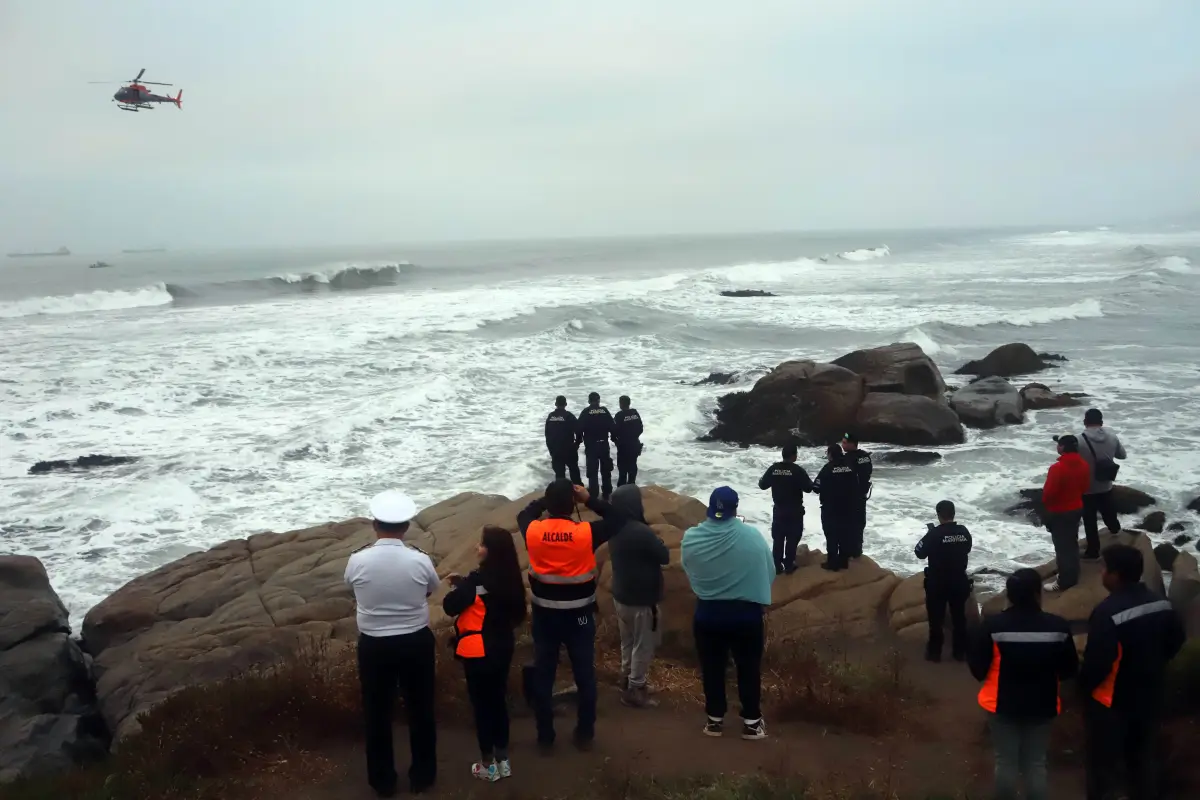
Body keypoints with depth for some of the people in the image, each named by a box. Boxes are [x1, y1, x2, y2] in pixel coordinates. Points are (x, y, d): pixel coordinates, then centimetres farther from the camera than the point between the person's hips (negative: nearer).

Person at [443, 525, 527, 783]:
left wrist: (458, 585, 1)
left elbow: (450, 607, -17)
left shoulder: (478, 579, -22)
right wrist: (464, 584, 9)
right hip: (502, 648, 7)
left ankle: (488, 765, 16)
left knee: (481, 706, 6)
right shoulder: (510, 579, 0)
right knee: (499, 701, 17)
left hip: (478, 652, -7)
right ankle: (503, 761, 25)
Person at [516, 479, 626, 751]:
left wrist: (546, 500, 8)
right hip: (579, 616, -1)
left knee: (543, 676, 13)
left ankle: (545, 737, 21)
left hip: (544, 615, 2)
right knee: (585, 675, 13)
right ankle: (585, 734, 23)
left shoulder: (533, 532, -12)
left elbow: (523, 515, 13)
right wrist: (590, 500, -3)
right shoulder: (586, 533, -18)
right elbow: (617, 520, -1)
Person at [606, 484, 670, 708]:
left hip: (621, 595, 8)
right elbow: (665, 557, -15)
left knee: (628, 641, 22)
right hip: (642, 598, -8)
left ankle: (627, 681, 34)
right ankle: (635, 689, 15)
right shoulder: (642, 532, -28)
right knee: (643, 645, 7)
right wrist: (656, 543, 3)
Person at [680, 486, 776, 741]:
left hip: (707, 614, 1)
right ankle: (751, 722, 25)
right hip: (747, 614, -1)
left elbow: (689, 573, 2)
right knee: (749, 668, 15)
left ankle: (715, 720, 29)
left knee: (712, 668, 17)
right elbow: (770, 572, -3)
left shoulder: (690, 538, -12)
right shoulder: (753, 537, -15)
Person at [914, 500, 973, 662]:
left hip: (937, 582, -4)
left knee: (936, 618, 7)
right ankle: (960, 652, 22)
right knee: (959, 617, 15)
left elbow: (920, 552, -10)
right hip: (959, 581, 4)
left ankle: (934, 652, 13)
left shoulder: (935, 534, -19)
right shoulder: (964, 532, -5)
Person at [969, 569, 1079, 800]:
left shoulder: (994, 625, -19)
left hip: (1003, 704, -1)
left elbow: (977, 668, -11)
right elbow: (1069, 670, -3)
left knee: (1006, 762, 14)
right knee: (1036, 764, 15)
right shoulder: (1058, 626, -15)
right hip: (1042, 706, 1)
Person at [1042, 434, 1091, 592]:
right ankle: (1073, 576, 30)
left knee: (1062, 546, 0)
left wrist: (1045, 503, -2)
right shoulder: (1083, 465, -1)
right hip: (1077, 509, 8)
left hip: (1059, 512, -8)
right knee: (1072, 543, 19)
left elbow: (1048, 492, -22)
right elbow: (1085, 486, 11)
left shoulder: (1057, 468, -26)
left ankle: (1064, 582, 6)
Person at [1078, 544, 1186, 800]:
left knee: (1103, 761, 8)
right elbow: (1175, 641, 12)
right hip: (1149, 696, 7)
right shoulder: (1161, 603, -2)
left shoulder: (1108, 613, -27)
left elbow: (1097, 662, -28)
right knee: (1143, 757, 21)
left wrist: (1084, 684, -10)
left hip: (1111, 701, -7)